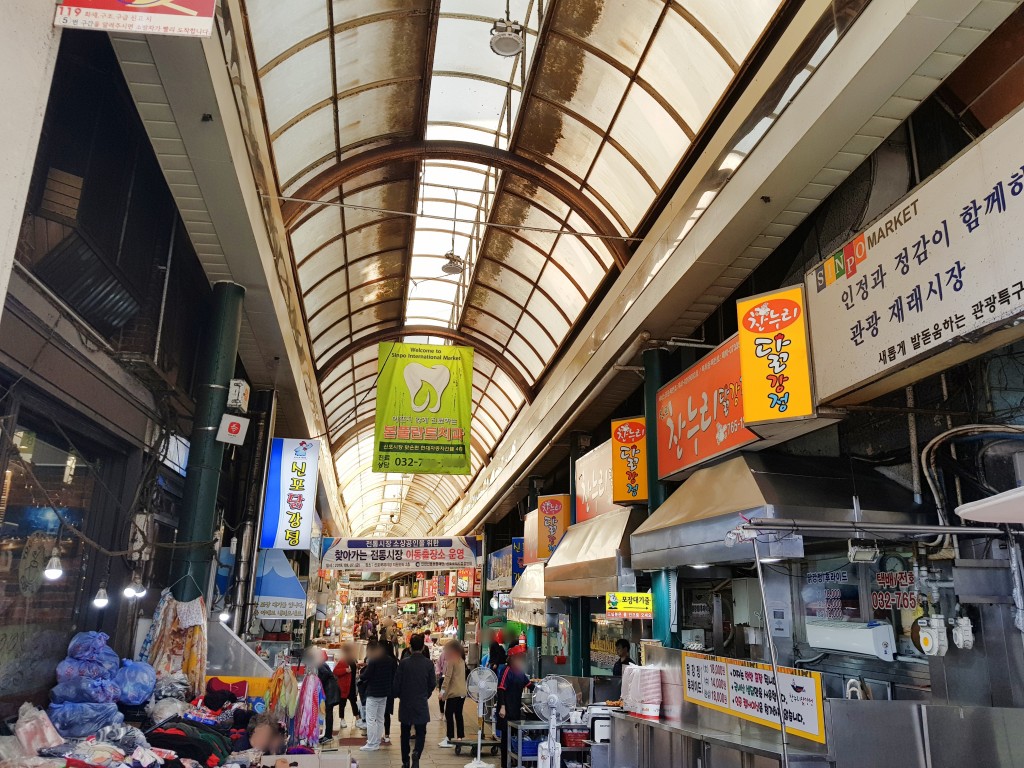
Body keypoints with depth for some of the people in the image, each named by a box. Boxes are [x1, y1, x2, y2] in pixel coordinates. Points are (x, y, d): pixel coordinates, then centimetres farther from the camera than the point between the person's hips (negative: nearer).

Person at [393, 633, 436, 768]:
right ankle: (416, 752, -17)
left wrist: (398, 695, 13)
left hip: (405, 703, 1)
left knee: (405, 733, 15)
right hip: (421, 704, 0)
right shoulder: (429, 663, -8)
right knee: (421, 732, 9)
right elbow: (432, 683, -1)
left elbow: (397, 682, -6)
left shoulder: (404, 662, -11)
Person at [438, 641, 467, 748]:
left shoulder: (451, 661, -10)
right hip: (463, 692, 8)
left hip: (453, 693, -8)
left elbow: (448, 677, -15)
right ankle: (461, 737, 16)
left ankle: (450, 739, -3)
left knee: (449, 715, -2)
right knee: (458, 715, 14)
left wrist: (443, 691, -13)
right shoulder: (462, 660, 13)